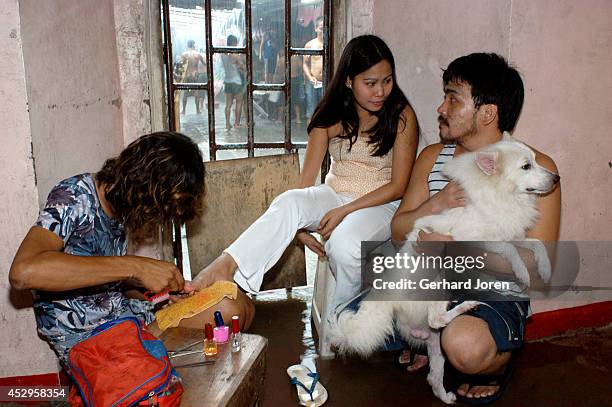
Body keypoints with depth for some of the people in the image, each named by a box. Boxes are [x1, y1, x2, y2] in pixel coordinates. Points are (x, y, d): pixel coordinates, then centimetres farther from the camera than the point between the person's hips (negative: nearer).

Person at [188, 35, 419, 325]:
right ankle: (224, 267, -39)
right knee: (288, 202, -29)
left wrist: (345, 211, -19)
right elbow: (307, 178, -3)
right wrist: (299, 226, -16)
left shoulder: (402, 116, -8)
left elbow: (398, 186, -9)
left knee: (344, 244, -35)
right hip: (334, 195, 3)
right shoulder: (331, 114, 1)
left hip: (380, 204, -3)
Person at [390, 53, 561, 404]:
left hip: (497, 297, -4)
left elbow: (537, 265, -16)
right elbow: (398, 232, 1)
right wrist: (435, 206, -19)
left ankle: (496, 364, 4)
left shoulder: (535, 167, -10)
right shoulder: (432, 158, 5)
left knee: (464, 346, -35)